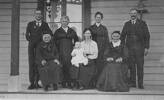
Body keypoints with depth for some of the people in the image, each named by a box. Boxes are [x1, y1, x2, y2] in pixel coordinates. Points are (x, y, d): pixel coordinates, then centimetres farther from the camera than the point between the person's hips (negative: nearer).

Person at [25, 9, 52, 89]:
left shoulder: (45, 24, 15)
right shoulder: (30, 24, 15)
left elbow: (50, 34, 5)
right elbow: (27, 35, 9)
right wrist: (31, 41, -3)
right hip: (32, 46, 0)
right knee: (31, 64, -7)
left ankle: (36, 82, 2)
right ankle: (32, 83, -7)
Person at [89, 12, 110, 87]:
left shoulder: (104, 28, 13)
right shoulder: (91, 27, 13)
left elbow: (107, 39, 10)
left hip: (102, 49, 0)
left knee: (101, 65, -7)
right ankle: (93, 83, -3)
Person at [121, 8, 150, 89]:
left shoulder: (142, 23, 6)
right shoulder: (127, 24, 13)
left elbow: (147, 36, 4)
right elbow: (122, 36, 13)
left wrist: (146, 47, -4)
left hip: (139, 48, -2)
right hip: (129, 48, 2)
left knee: (140, 66, -2)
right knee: (131, 66, -1)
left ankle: (140, 84, 4)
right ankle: (132, 83, 7)